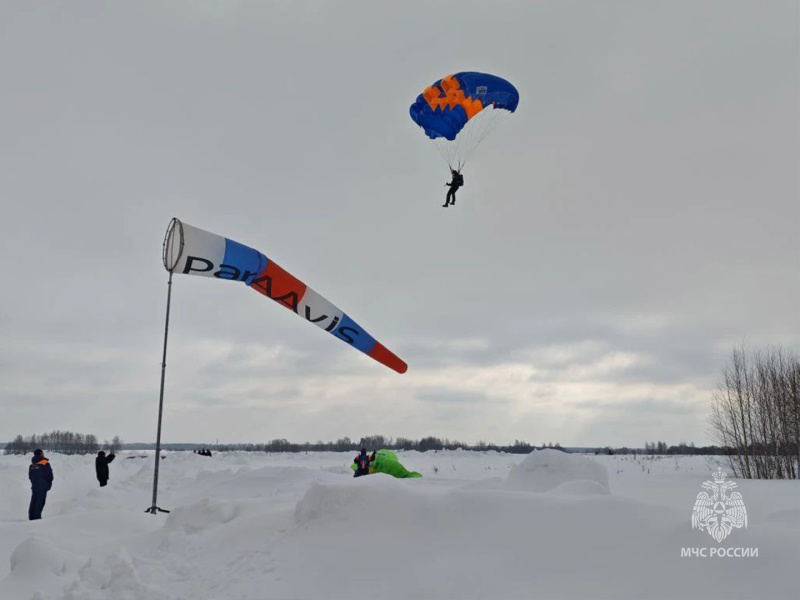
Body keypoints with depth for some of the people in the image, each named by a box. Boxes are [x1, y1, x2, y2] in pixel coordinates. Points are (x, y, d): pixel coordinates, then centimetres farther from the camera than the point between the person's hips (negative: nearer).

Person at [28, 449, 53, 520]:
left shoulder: (32, 464, 8)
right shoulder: (45, 464, -13)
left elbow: (30, 476, 14)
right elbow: (49, 476, -12)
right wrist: (49, 484, 5)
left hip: (34, 487, 6)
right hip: (42, 487, -6)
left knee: (33, 501, 12)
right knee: (40, 502, -4)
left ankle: (31, 516, 14)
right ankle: (36, 516, -7)